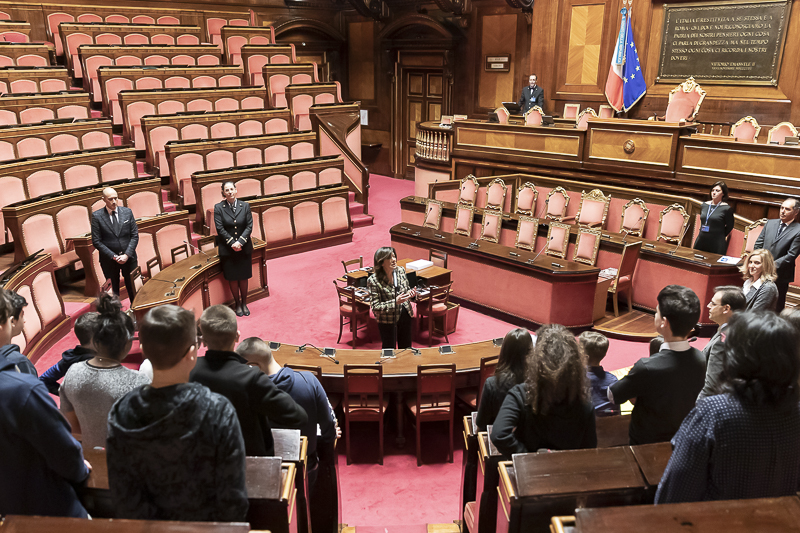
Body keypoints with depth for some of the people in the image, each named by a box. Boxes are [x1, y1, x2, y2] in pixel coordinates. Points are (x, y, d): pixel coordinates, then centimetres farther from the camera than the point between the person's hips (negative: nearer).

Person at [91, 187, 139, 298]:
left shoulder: (127, 212, 1)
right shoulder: (96, 216, -5)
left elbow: (134, 235, 1)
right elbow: (96, 241, -6)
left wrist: (127, 254, -10)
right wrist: (113, 256, -14)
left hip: (129, 257, 2)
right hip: (109, 260, -1)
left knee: (133, 288, 9)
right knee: (114, 291, 9)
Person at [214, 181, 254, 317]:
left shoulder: (245, 206, 0)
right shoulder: (218, 208, -5)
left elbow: (249, 226, -3)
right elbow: (220, 229, -8)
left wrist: (240, 242, -15)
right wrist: (232, 243, -16)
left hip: (244, 248, 1)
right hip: (227, 249, -1)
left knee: (244, 277, 8)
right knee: (232, 278, 7)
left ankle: (244, 303, 23)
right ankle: (237, 304, 22)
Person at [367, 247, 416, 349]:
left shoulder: (400, 271, -4)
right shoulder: (373, 280, -20)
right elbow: (375, 307, -19)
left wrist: (411, 293, -12)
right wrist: (395, 302, -30)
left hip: (405, 315, 5)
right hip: (387, 320, -5)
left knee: (406, 347, 19)